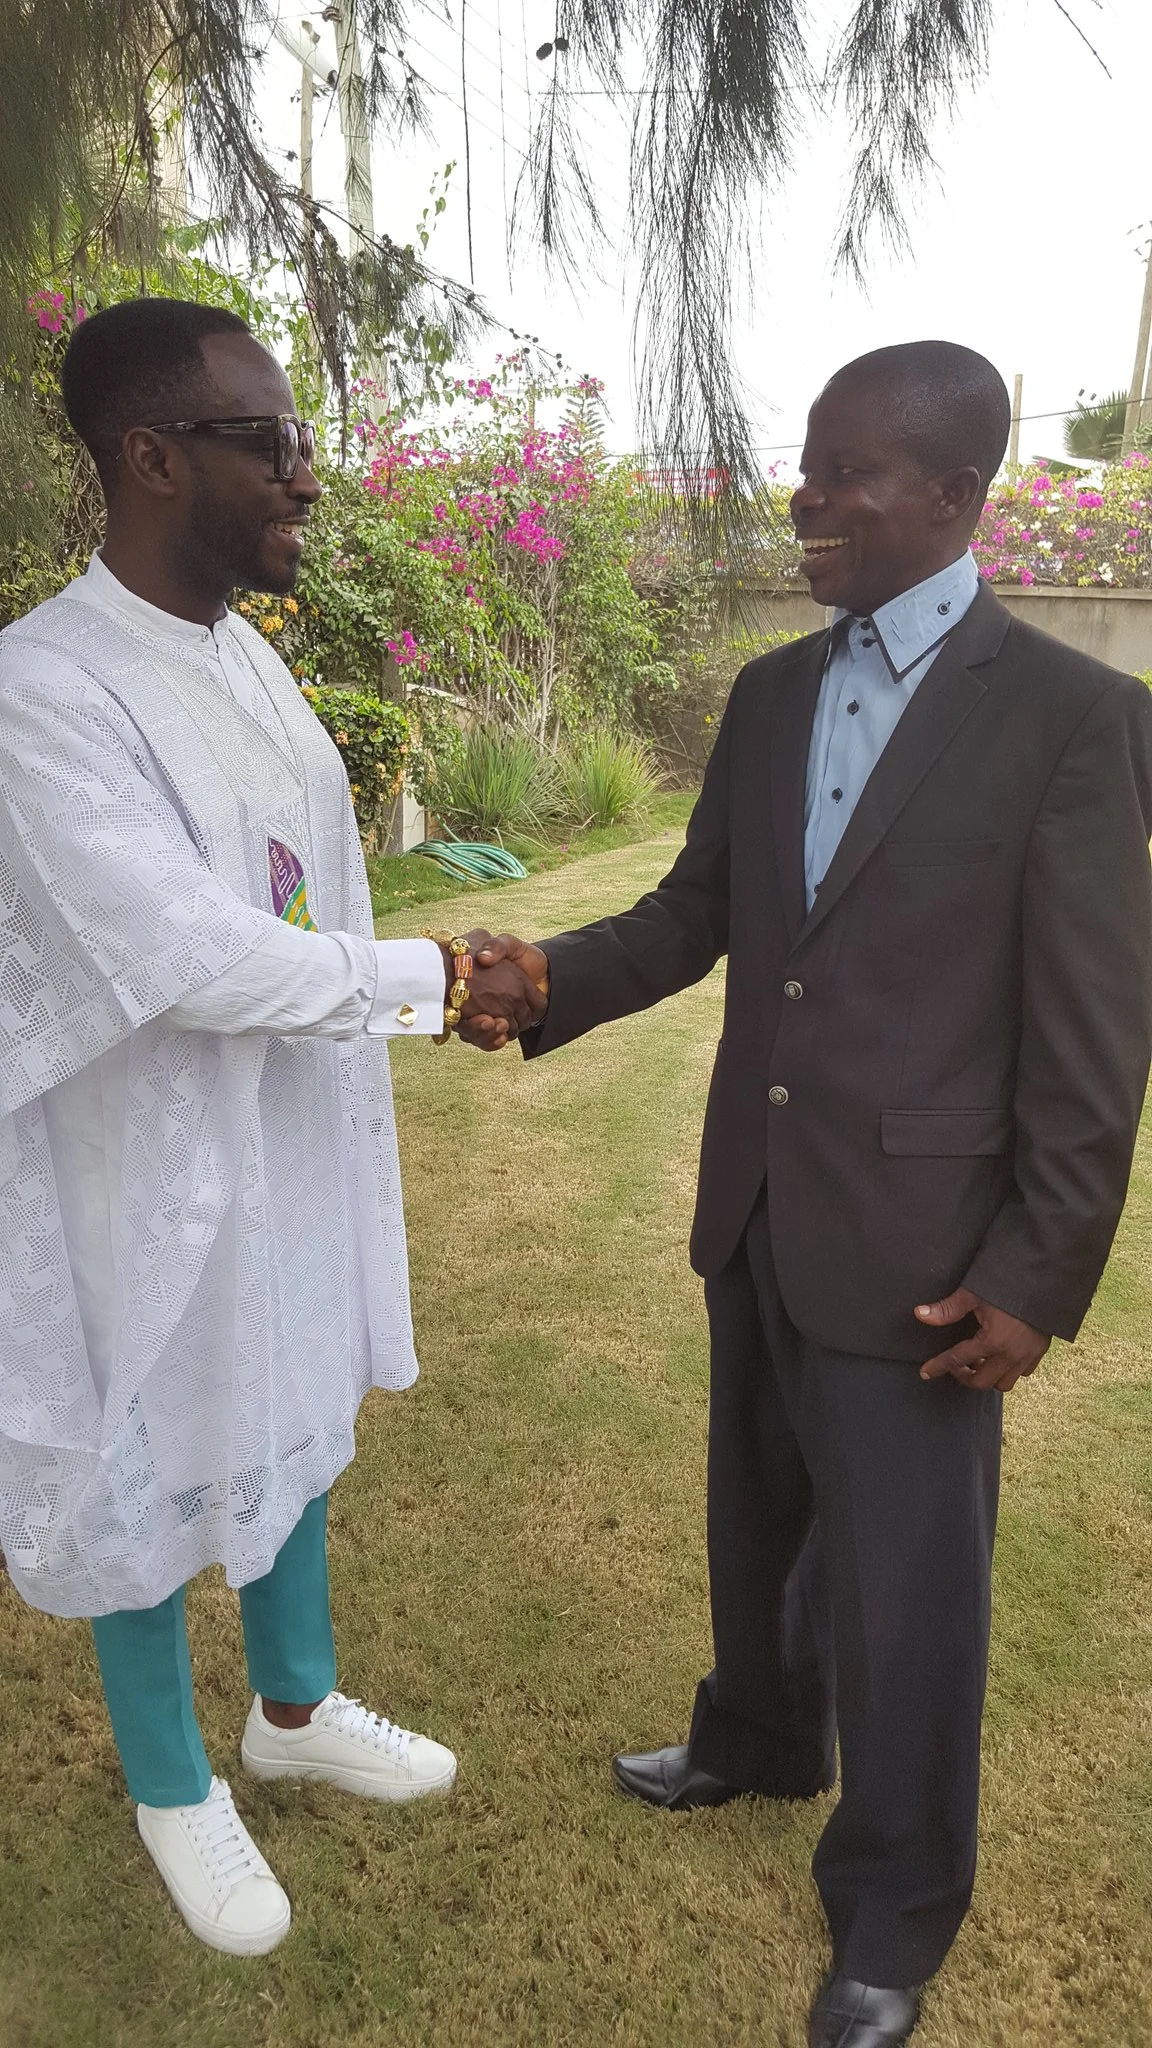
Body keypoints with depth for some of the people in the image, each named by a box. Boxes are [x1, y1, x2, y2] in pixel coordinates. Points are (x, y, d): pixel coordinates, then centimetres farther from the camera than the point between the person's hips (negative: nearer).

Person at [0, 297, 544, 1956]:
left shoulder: (248, 659, 4)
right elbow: (187, 960, -27)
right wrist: (431, 978, -18)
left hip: (293, 1140, 8)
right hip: (152, 1171, -7)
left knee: (292, 1423, 22)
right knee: (152, 1469, 13)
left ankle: (297, 1709, 48)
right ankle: (172, 1788, 41)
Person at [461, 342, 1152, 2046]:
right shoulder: (771, 694, 5)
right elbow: (695, 913, 9)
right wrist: (546, 979, -8)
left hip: (915, 1242, -5)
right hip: (752, 1210, 6)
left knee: (902, 1588, 11)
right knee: (759, 1516, 25)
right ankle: (758, 1743, 54)